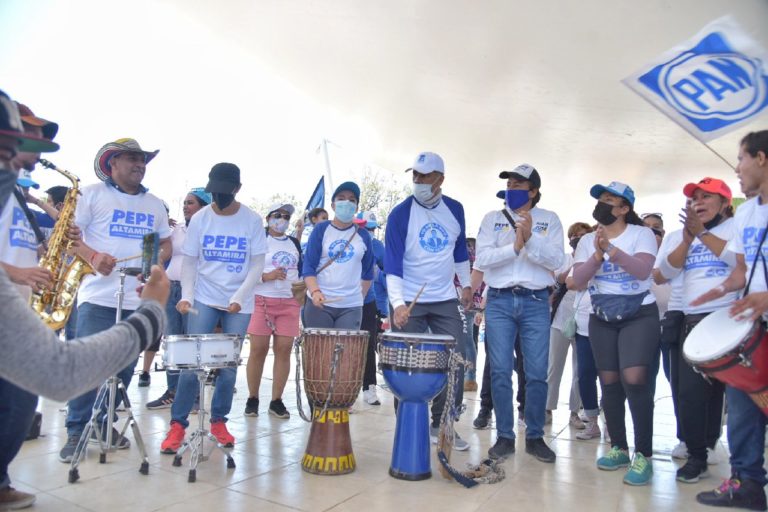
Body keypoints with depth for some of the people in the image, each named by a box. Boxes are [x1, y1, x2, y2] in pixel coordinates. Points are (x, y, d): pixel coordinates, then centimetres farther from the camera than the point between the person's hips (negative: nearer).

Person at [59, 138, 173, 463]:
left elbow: (166, 243, 21)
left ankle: (104, 422, 25)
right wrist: (93, 257, -22)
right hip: (98, 297, -4)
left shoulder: (154, 204, 15)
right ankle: (77, 432, 9)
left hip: (139, 300, 5)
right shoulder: (93, 194, 1)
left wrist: (158, 260, -1)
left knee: (125, 368, 9)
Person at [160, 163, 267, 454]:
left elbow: (257, 266, -5)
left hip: (239, 305, 0)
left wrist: (239, 298, -17)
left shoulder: (252, 220, -4)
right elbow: (189, 262, 2)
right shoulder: (199, 219, -1)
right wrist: (186, 296, -13)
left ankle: (218, 421, 20)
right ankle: (178, 423, 7)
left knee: (229, 366, 6)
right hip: (204, 301, 0)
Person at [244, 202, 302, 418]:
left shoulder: (294, 243, 16)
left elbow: (301, 270, 23)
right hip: (262, 301, -3)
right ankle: (252, 399, 15)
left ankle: (276, 401, 10)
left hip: (289, 303, 4)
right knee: (258, 350, 0)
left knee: (284, 350, 1)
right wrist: (266, 276, -18)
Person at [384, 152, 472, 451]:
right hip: (409, 303, -3)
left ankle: (443, 425, 19)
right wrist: (397, 303, -30)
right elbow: (392, 264, -18)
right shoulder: (400, 214, -10)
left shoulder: (455, 210, 4)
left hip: (445, 301, 4)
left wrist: (465, 283, 15)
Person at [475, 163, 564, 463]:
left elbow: (557, 261, -5)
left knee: (537, 373, 2)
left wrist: (531, 239, -19)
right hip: (499, 302, 0)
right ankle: (504, 437, 13)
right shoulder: (492, 219, 8)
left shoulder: (549, 220, 7)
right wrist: (514, 246, -18)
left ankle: (535, 437, 18)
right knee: (500, 372, 1)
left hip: (536, 303, 0)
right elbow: (482, 258, -5)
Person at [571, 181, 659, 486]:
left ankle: (643, 456, -5)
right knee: (610, 384, 7)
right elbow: (578, 281, -5)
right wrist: (598, 255, -20)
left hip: (639, 315, -4)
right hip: (602, 318, 4)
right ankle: (618, 448, 21)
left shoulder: (641, 234, -3)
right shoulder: (587, 241, 7)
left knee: (634, 380, -17)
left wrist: (611, 249, -29)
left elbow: (643, 270, -19)